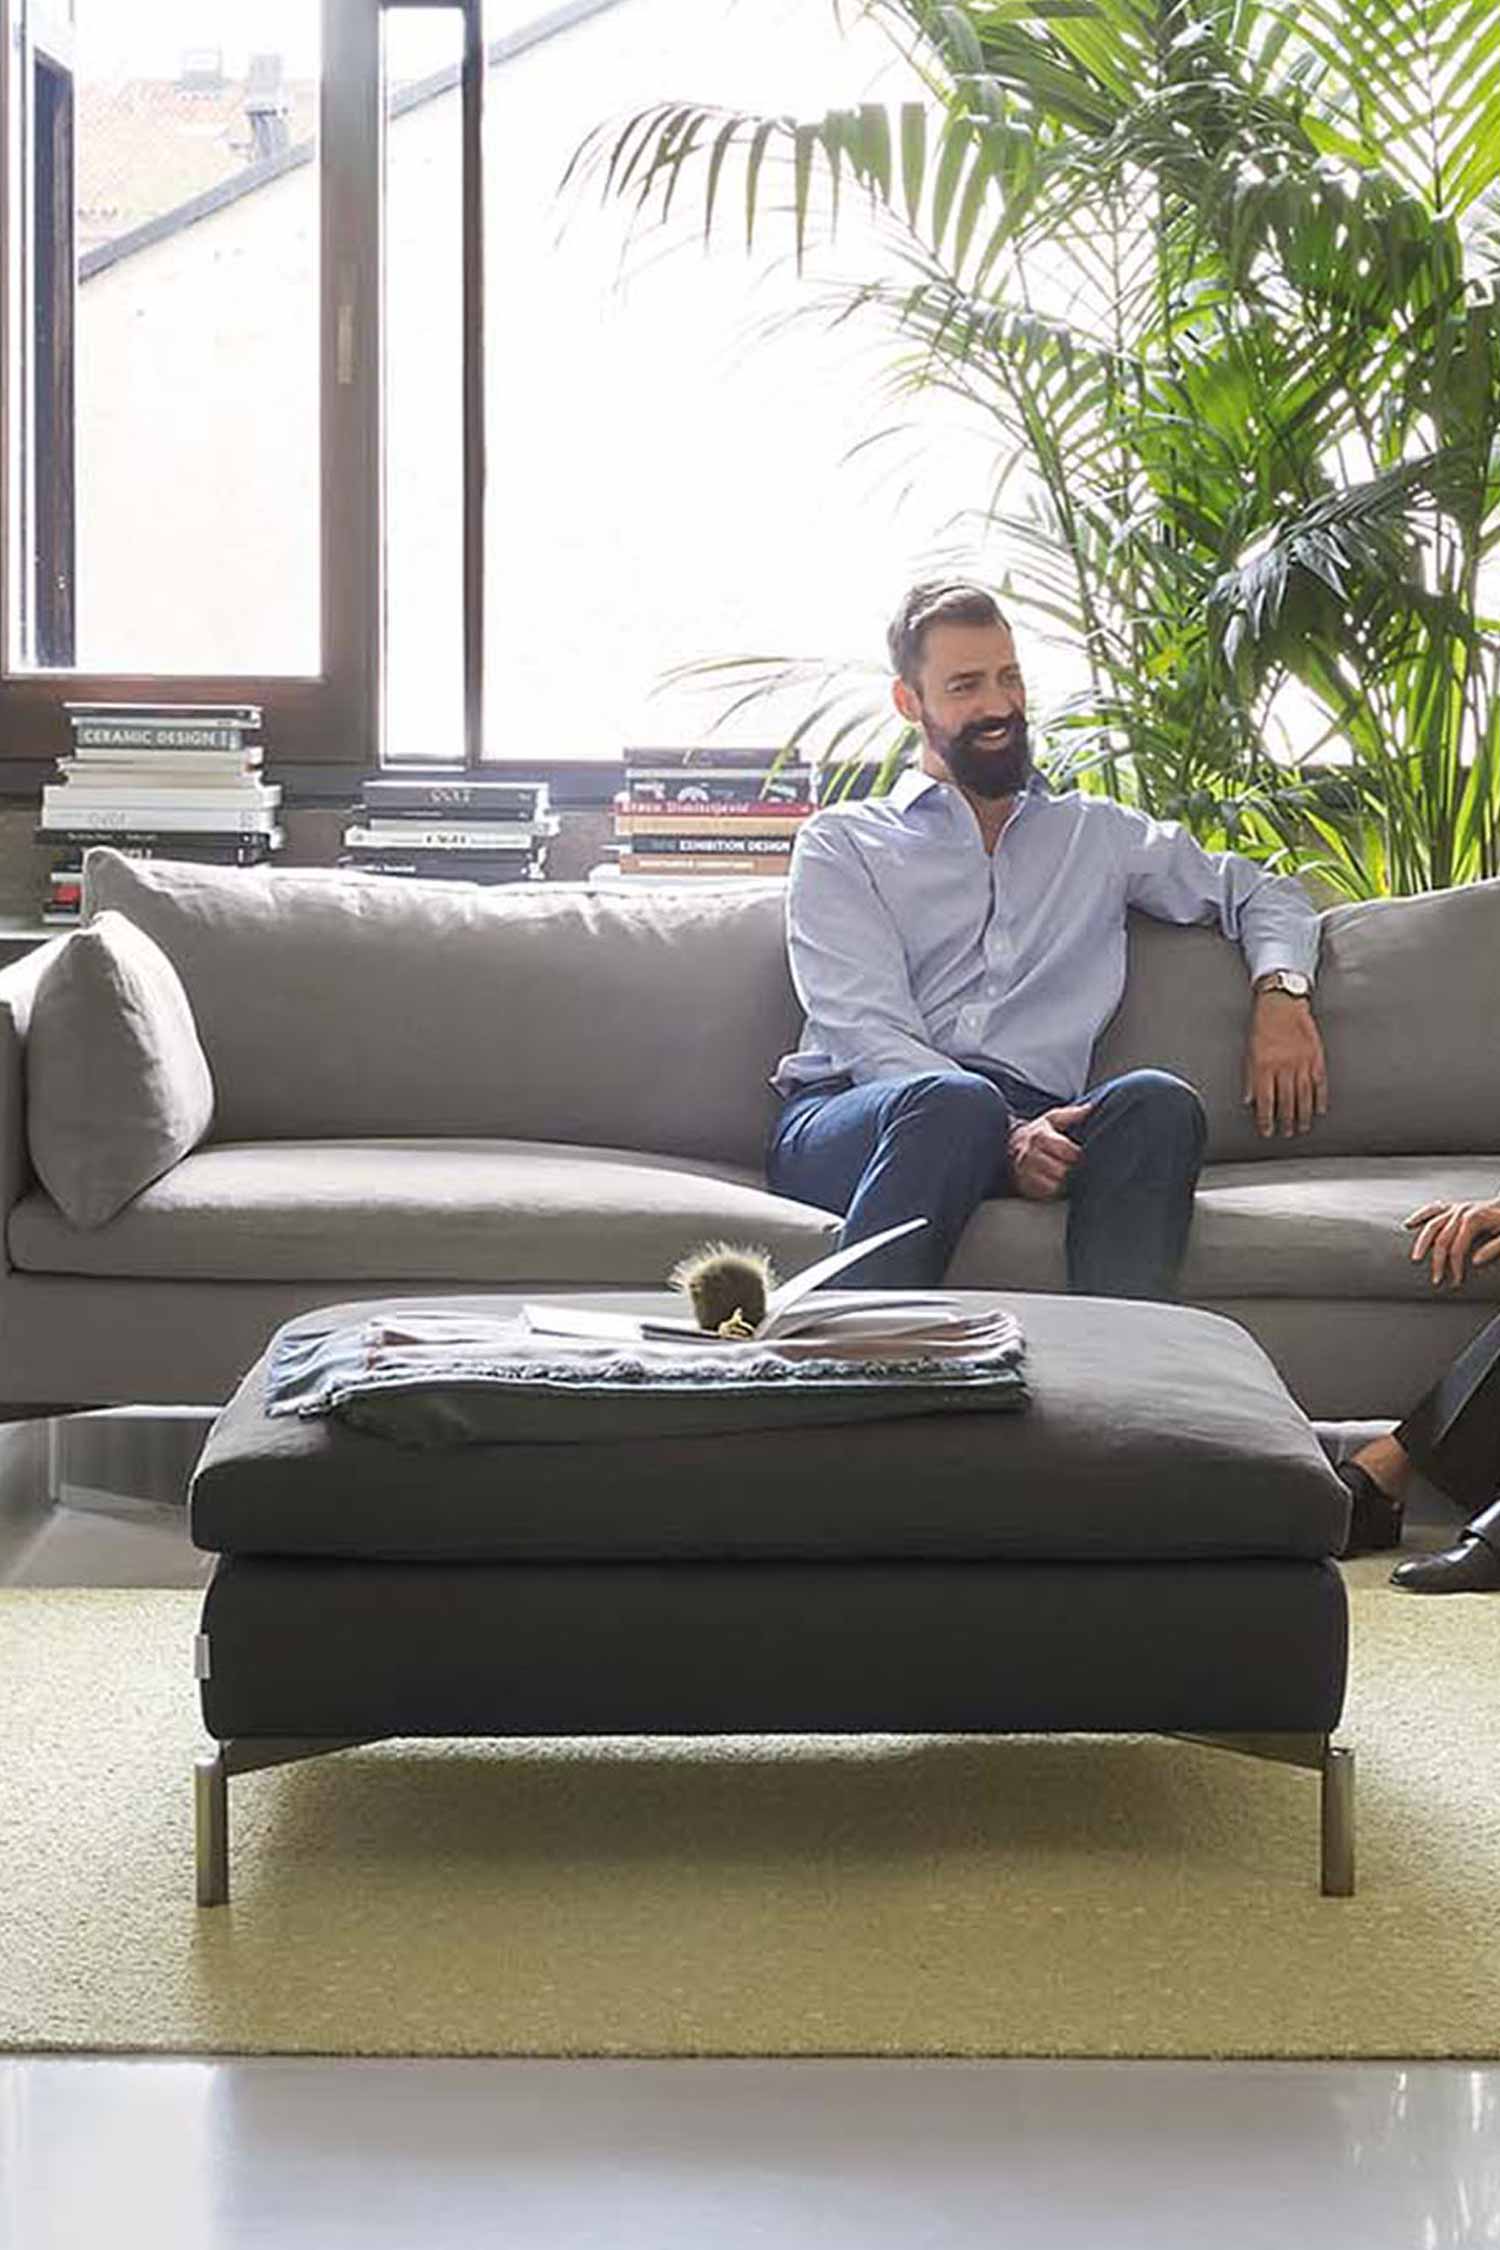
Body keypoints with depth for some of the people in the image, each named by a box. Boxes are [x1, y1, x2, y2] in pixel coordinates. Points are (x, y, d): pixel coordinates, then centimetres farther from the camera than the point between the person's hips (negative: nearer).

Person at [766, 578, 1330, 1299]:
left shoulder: (1096, 834, 28)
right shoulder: (842, 844, 15)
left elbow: (1260, 892, 37)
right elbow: (867, 1034, 0)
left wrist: (1281, 991, 12)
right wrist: (1003, 1135, -18)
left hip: (1031, 1128, 3)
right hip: (848, 1118, -3)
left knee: (1159, 1102, -30)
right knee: (956, 1102, -39)